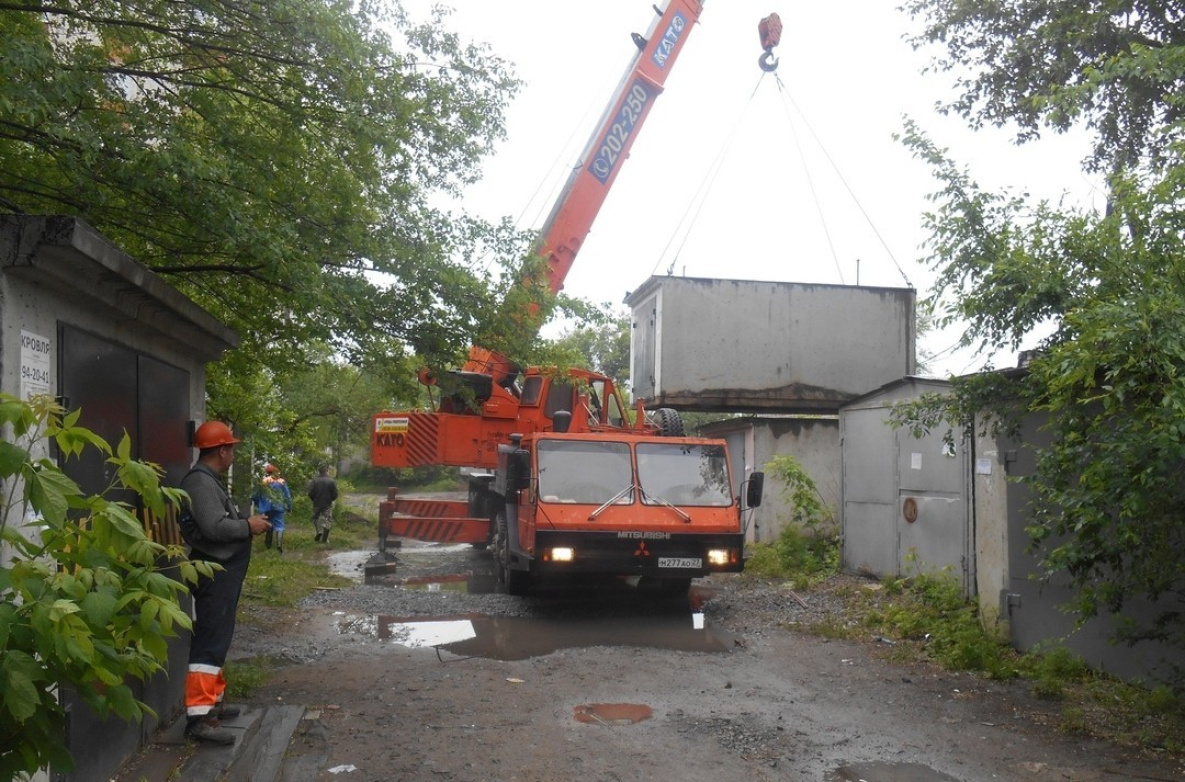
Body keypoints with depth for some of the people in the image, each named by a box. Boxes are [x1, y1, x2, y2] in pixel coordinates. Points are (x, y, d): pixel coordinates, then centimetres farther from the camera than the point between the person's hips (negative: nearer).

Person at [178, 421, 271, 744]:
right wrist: (248, 526, -14)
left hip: (223, 572, 11)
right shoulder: (200, 482, -18)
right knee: (210, 641, -13)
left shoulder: (210, 480, 16)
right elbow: (215, 527, -27)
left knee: (218, 638, 18)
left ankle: (212, 699, 29)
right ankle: (199, 715, -13)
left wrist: (246, 521, 10)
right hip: (214, 573, -11)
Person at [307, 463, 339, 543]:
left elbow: (310, 493, -8)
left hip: (317, 504, 1)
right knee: (327, 521, 9)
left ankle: (319, 531, -5)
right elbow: (335, 495, -8)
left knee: (316, 518, 20)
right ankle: (324, 539, 10)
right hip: (328, 504, -1)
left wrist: (315, 500, 12)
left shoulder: (314, 481, -6)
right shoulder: (332, 481, -8)